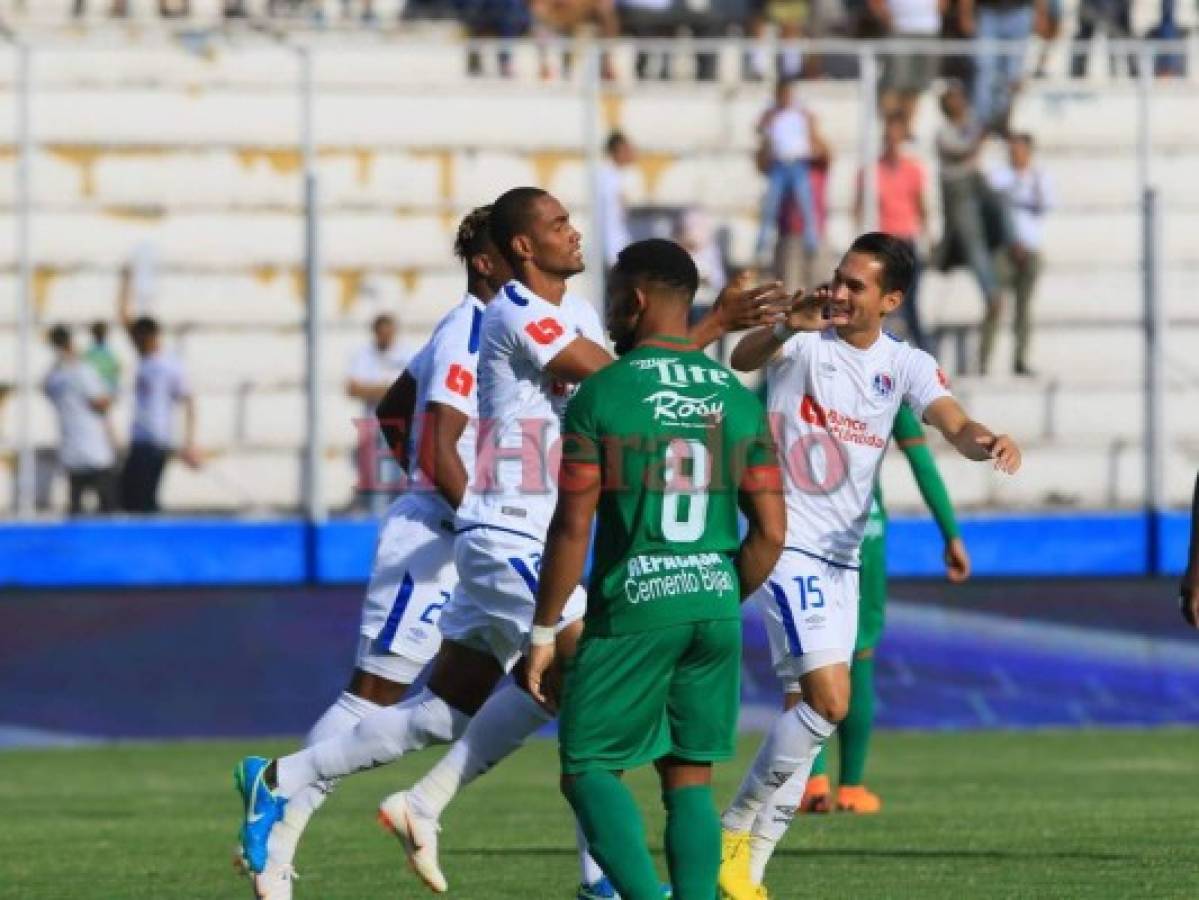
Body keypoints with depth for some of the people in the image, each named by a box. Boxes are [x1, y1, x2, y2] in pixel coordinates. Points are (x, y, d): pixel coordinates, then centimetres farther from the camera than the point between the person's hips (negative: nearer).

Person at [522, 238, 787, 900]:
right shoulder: (736, 398, 7)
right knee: (690, 778, 12)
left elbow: (573, 528, -9)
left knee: (588, 767, 5)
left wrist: (544, 632, -2)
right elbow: (770, 532, 6)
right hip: (716, 609, 5)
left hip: (632, 608, -5)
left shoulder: (600, 395, -7)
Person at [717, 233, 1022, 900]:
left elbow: (954, 425, -11)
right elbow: (743, 359, -27)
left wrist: (986, 442, -35)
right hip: (787, 543, -6)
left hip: (842, 558, 6)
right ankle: (735, 832, -4)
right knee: (829, 700, -18)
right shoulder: (808, 341, -7)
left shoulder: (906, 366, 4)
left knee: (810, 712, 8)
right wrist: (788, 327, -48)